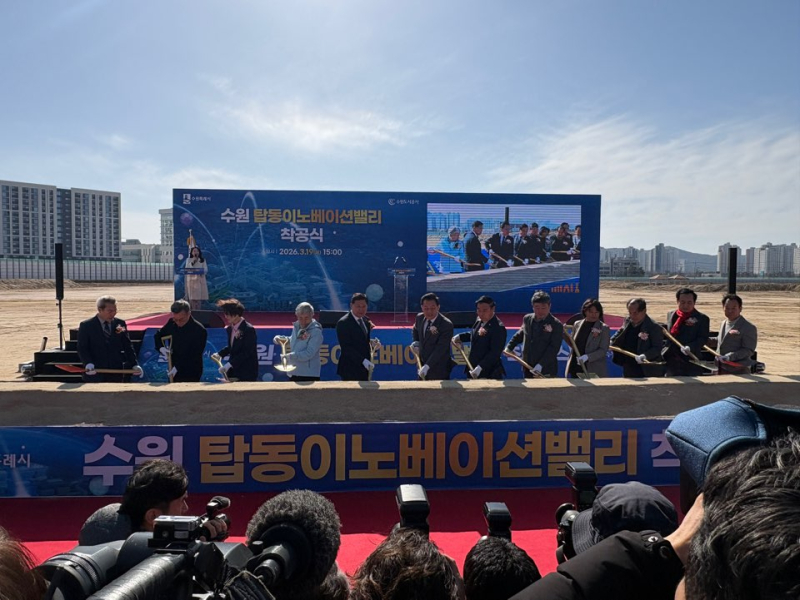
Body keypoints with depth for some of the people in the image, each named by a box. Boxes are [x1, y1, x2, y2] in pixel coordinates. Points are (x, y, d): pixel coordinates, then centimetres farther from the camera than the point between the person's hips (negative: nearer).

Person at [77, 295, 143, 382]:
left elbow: (127, 346, 8)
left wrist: (134, 365, -3)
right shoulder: (86, 326, 0)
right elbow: (82, 349, -3)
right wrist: (88, 364, -21)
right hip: (95, 375, -2)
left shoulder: (120, 324, 7)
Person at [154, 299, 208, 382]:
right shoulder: (171, 323, -1)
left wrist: (178, 367, -25)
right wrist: (161, 348, -4)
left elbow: (195, 356, -19)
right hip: (173, 371, 6)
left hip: (191, 375, -6)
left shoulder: (199, 330, -19)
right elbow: (158, 335, 17)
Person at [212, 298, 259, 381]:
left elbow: (247, 352, -21)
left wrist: (230, 364, -25)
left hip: (247, 374, -7)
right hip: (233, 371, 8)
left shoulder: (249, 329, -17)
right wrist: (220, 354, 5)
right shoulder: (230, 329, 7)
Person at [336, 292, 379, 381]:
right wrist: (363, 361, -24)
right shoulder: (343, 323, -12)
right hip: (350, 370, -7)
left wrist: (374, 344, 2)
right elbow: (346, 347, -18)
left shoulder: (366, 320, 12)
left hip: (364, 369, 7)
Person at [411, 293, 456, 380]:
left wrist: (427, 366, -29)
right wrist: (416, 342, 4)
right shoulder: (419, 318, 1)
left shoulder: (446, 325, -20)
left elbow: (440, 349, -24)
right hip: (422, 366, 6)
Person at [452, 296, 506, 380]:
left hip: (490, 374, -8)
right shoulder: (479, 321, 7)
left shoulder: (498, 328, -20)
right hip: (473, 371, 8)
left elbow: (495, 353, -25)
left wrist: (480, 367, -31)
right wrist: (460, 337, 15)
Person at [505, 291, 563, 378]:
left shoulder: (556, 325, -10)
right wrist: (509, 347, 16)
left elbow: (554, 348, -15)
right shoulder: (527, 319, 7)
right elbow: (520, 334, 24)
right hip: (528, 369, 5)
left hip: (547, 371, -5)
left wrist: (541, 365, -23)